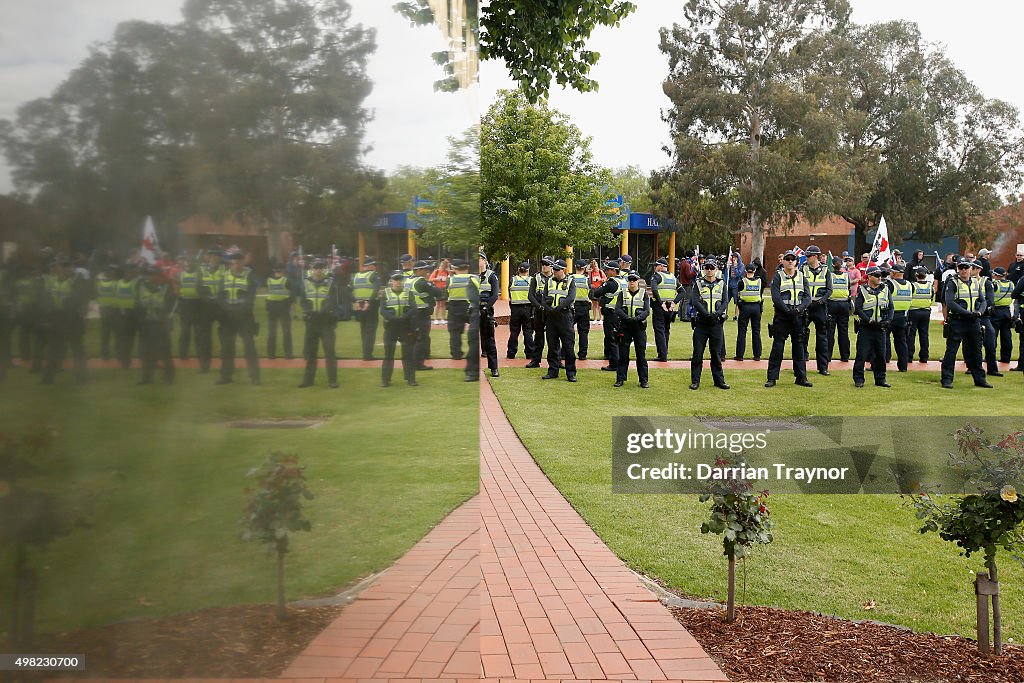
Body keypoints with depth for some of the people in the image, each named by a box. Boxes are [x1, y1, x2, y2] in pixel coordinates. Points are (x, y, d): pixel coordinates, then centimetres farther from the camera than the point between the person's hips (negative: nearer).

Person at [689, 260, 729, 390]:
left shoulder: (721, 284, 10)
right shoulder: (698, 284, 6)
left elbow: (725, 302, 1)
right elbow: (695, 301, -7)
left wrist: (717, 313, -18)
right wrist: (706, 314, -21)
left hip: (716, 323, 1)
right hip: (701, 323, -1)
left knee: (716, 354, 6)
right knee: (697, 354, 0)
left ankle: (719, 380, 15)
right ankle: (695, 381, 7)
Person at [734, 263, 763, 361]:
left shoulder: (742, 282, -7)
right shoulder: (759, 281, 1)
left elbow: (738, 295, -2)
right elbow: (761, 295, 6)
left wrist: (737, 305, 12)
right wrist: (761, 308, 15)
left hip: (745, 306, -3)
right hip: (757, 307, 3)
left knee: (742, 331, 3)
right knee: (756, 331, 10)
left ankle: (740, 355, 4)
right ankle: (757, 355, 12)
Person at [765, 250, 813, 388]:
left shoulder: (802, 277, 11)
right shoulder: (778, 277, 1)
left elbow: (807, 297, 4)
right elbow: (775, 297, -10)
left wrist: (799, 309, -14)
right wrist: (788, 311, -19)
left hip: (798, 317, 3)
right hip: (781, 317, -3)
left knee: (799, 347, 8)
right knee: (777, 347, -3)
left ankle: (801, 377, 15)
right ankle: (772, 378, 2)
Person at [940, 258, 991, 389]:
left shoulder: (976, 283, 12)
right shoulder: (952, 283, -6)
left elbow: (983, 301, 11)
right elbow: (950, 302, -16)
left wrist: (979, 312, -10)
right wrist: (967, 313, -21)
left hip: (974, 322, 6)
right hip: (956, 321, -5)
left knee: (976, 351, 13)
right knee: (951, 351, -4)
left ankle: (979, 378, 23)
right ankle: (947, 379, 1)